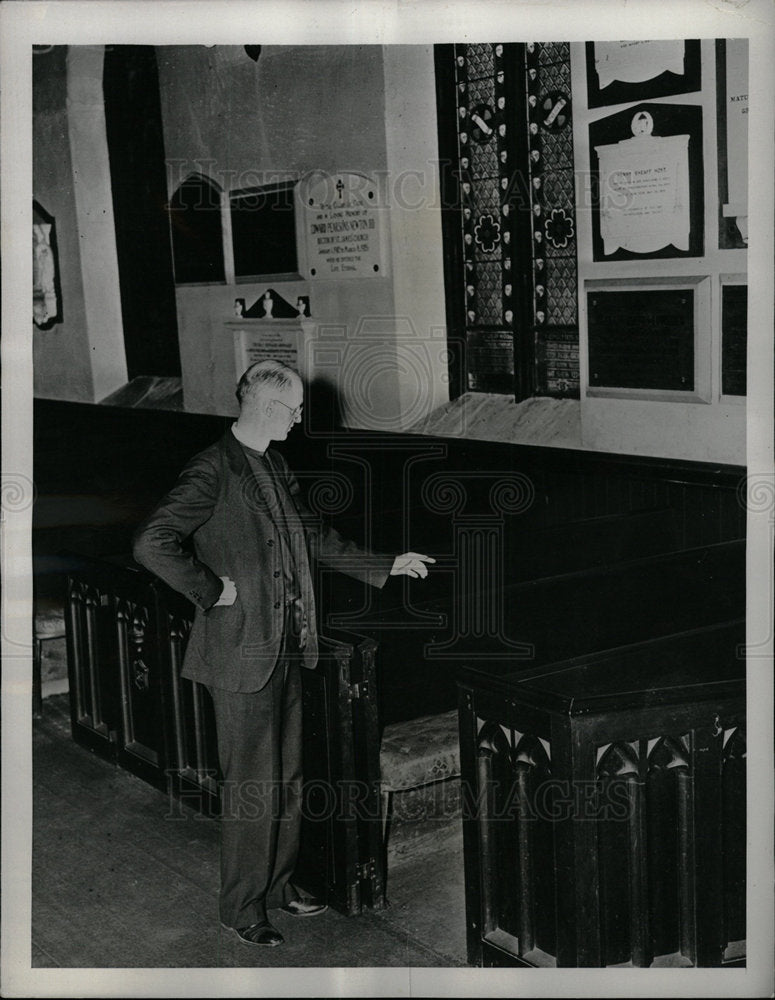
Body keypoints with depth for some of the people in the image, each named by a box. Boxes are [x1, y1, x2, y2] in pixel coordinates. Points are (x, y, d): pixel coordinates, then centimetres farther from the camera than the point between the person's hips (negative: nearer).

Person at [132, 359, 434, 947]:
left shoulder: (277, 468, 12)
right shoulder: (214, 470, -16)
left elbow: (317, 538, 22)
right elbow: (153, 544, -25)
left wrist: (386, 567, 20)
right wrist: (213, 591, -18)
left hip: (287, 649, 9)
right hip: (242, 653, -8)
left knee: (288, 776, 17)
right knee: (252, 785, 1)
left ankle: (279, 885, 33)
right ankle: (242, 906, 17)